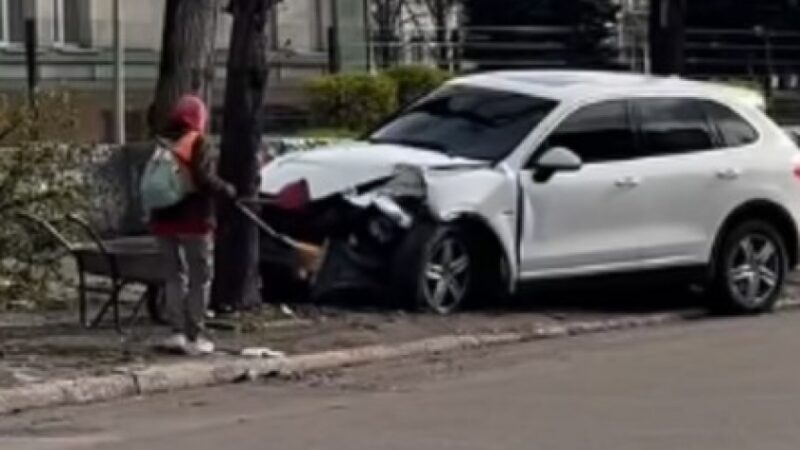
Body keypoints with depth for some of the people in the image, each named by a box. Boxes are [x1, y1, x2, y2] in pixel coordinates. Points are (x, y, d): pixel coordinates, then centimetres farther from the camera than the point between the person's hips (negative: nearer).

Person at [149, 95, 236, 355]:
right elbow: (204, 180, -21)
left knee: (175, 276, 14)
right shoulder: (198, 144, -11)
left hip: (164, 219, 5)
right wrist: (227, 190, -7)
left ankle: (177, 332, 7)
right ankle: (194, 337, 2)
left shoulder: (160, 144, 8)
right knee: (200, 279, 4)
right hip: (193, 220, -5)